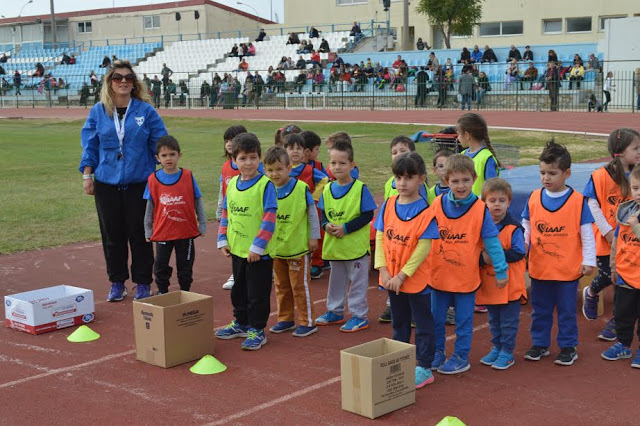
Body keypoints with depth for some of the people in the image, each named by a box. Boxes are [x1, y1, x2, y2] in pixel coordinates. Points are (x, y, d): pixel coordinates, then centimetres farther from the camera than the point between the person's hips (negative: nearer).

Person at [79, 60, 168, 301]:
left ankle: (143, 283, 16)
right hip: (107, 184, 2)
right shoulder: (98, 112, 4)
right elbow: (90, 145, 8)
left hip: (139, 183, -2)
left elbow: (160, 144, 4)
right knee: (112, 235, 8)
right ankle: (117, 282, 21)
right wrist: (87, 175, 2)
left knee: (139, 235, 3)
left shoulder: (145, 111, 0)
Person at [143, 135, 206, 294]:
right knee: (161, 266, 9)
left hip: (186, 231, 0)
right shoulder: (153, 180, -4)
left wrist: (202, 225, 3)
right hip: (162, 232, 0)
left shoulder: (188, 176, -5)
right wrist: (148, 231, 7)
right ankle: (162, 293, 26)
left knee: (185, 266, 11)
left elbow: (198, 203, 3)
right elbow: (149, 208, 5)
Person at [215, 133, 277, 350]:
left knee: (257, 293, 3)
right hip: (237, 249, 7)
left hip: (258, 252, -7)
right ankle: (241, 323, 37)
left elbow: (269, 218, -17)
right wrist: (223, 239, 6)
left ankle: (256, 330, 16)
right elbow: (225, 214, 14)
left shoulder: (265, 185, -14)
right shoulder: (232, 184, 5)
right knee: (238, 289, 21)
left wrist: (257, 246, -19)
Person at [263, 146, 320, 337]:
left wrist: (313, 237, -4)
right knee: (281, 286, 15)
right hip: (276, 248, 4)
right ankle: (285, 319, 28)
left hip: (298, 246, -4)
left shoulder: (301, 188, -13)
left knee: (300, 286, 3)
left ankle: (307, 322, 13)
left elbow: (312, 213, -5)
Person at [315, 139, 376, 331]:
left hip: (355, 245, -6)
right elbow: (323, 212, 12)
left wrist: (346, 228, -20)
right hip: (333, 244, 6)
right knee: (336, 279, 19)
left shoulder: (360, 188, -13)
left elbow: (368, 215, -14)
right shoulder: (328, 189, 4)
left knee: (357, 281, 4)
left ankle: (359, 315, 14)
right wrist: (326, 225, -10)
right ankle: (335, 311, 34)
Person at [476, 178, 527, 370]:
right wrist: (483, 258, -20)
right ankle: (497, 348, 32)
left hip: (509, 284, -4)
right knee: (494, 321, 18)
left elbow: (519, 253, -15)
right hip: (488, 284, 5)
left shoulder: (514, 228, -10)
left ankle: (507, 352, 15)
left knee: (508, 321, 4)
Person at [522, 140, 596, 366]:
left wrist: (588, 261, -4)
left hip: (568, 269, -3)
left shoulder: (578, 201, -8)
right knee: (540, 310, 15)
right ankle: (540, 344, 28)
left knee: (566, 311, 9)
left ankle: (568, 347, 22)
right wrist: (522, 245, -4)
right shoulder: (534, 198, 0)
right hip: (539, 268, 3)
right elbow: (526, 227, 11)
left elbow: (587, 234, -4)